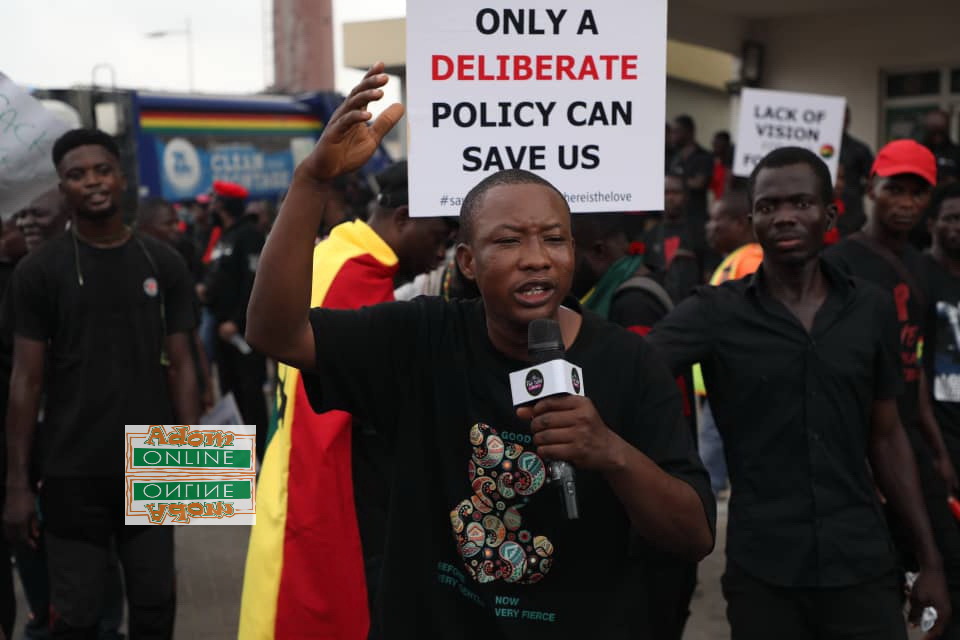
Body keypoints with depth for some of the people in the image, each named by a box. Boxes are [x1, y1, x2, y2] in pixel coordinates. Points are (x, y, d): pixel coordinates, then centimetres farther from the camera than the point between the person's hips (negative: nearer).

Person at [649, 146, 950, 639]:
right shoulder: (715, 312, -3)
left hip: (863, 568, 2)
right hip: (761, 573, -2)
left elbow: (885, 437, 10)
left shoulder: (873, 309, 4)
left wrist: (930, 560, 9)